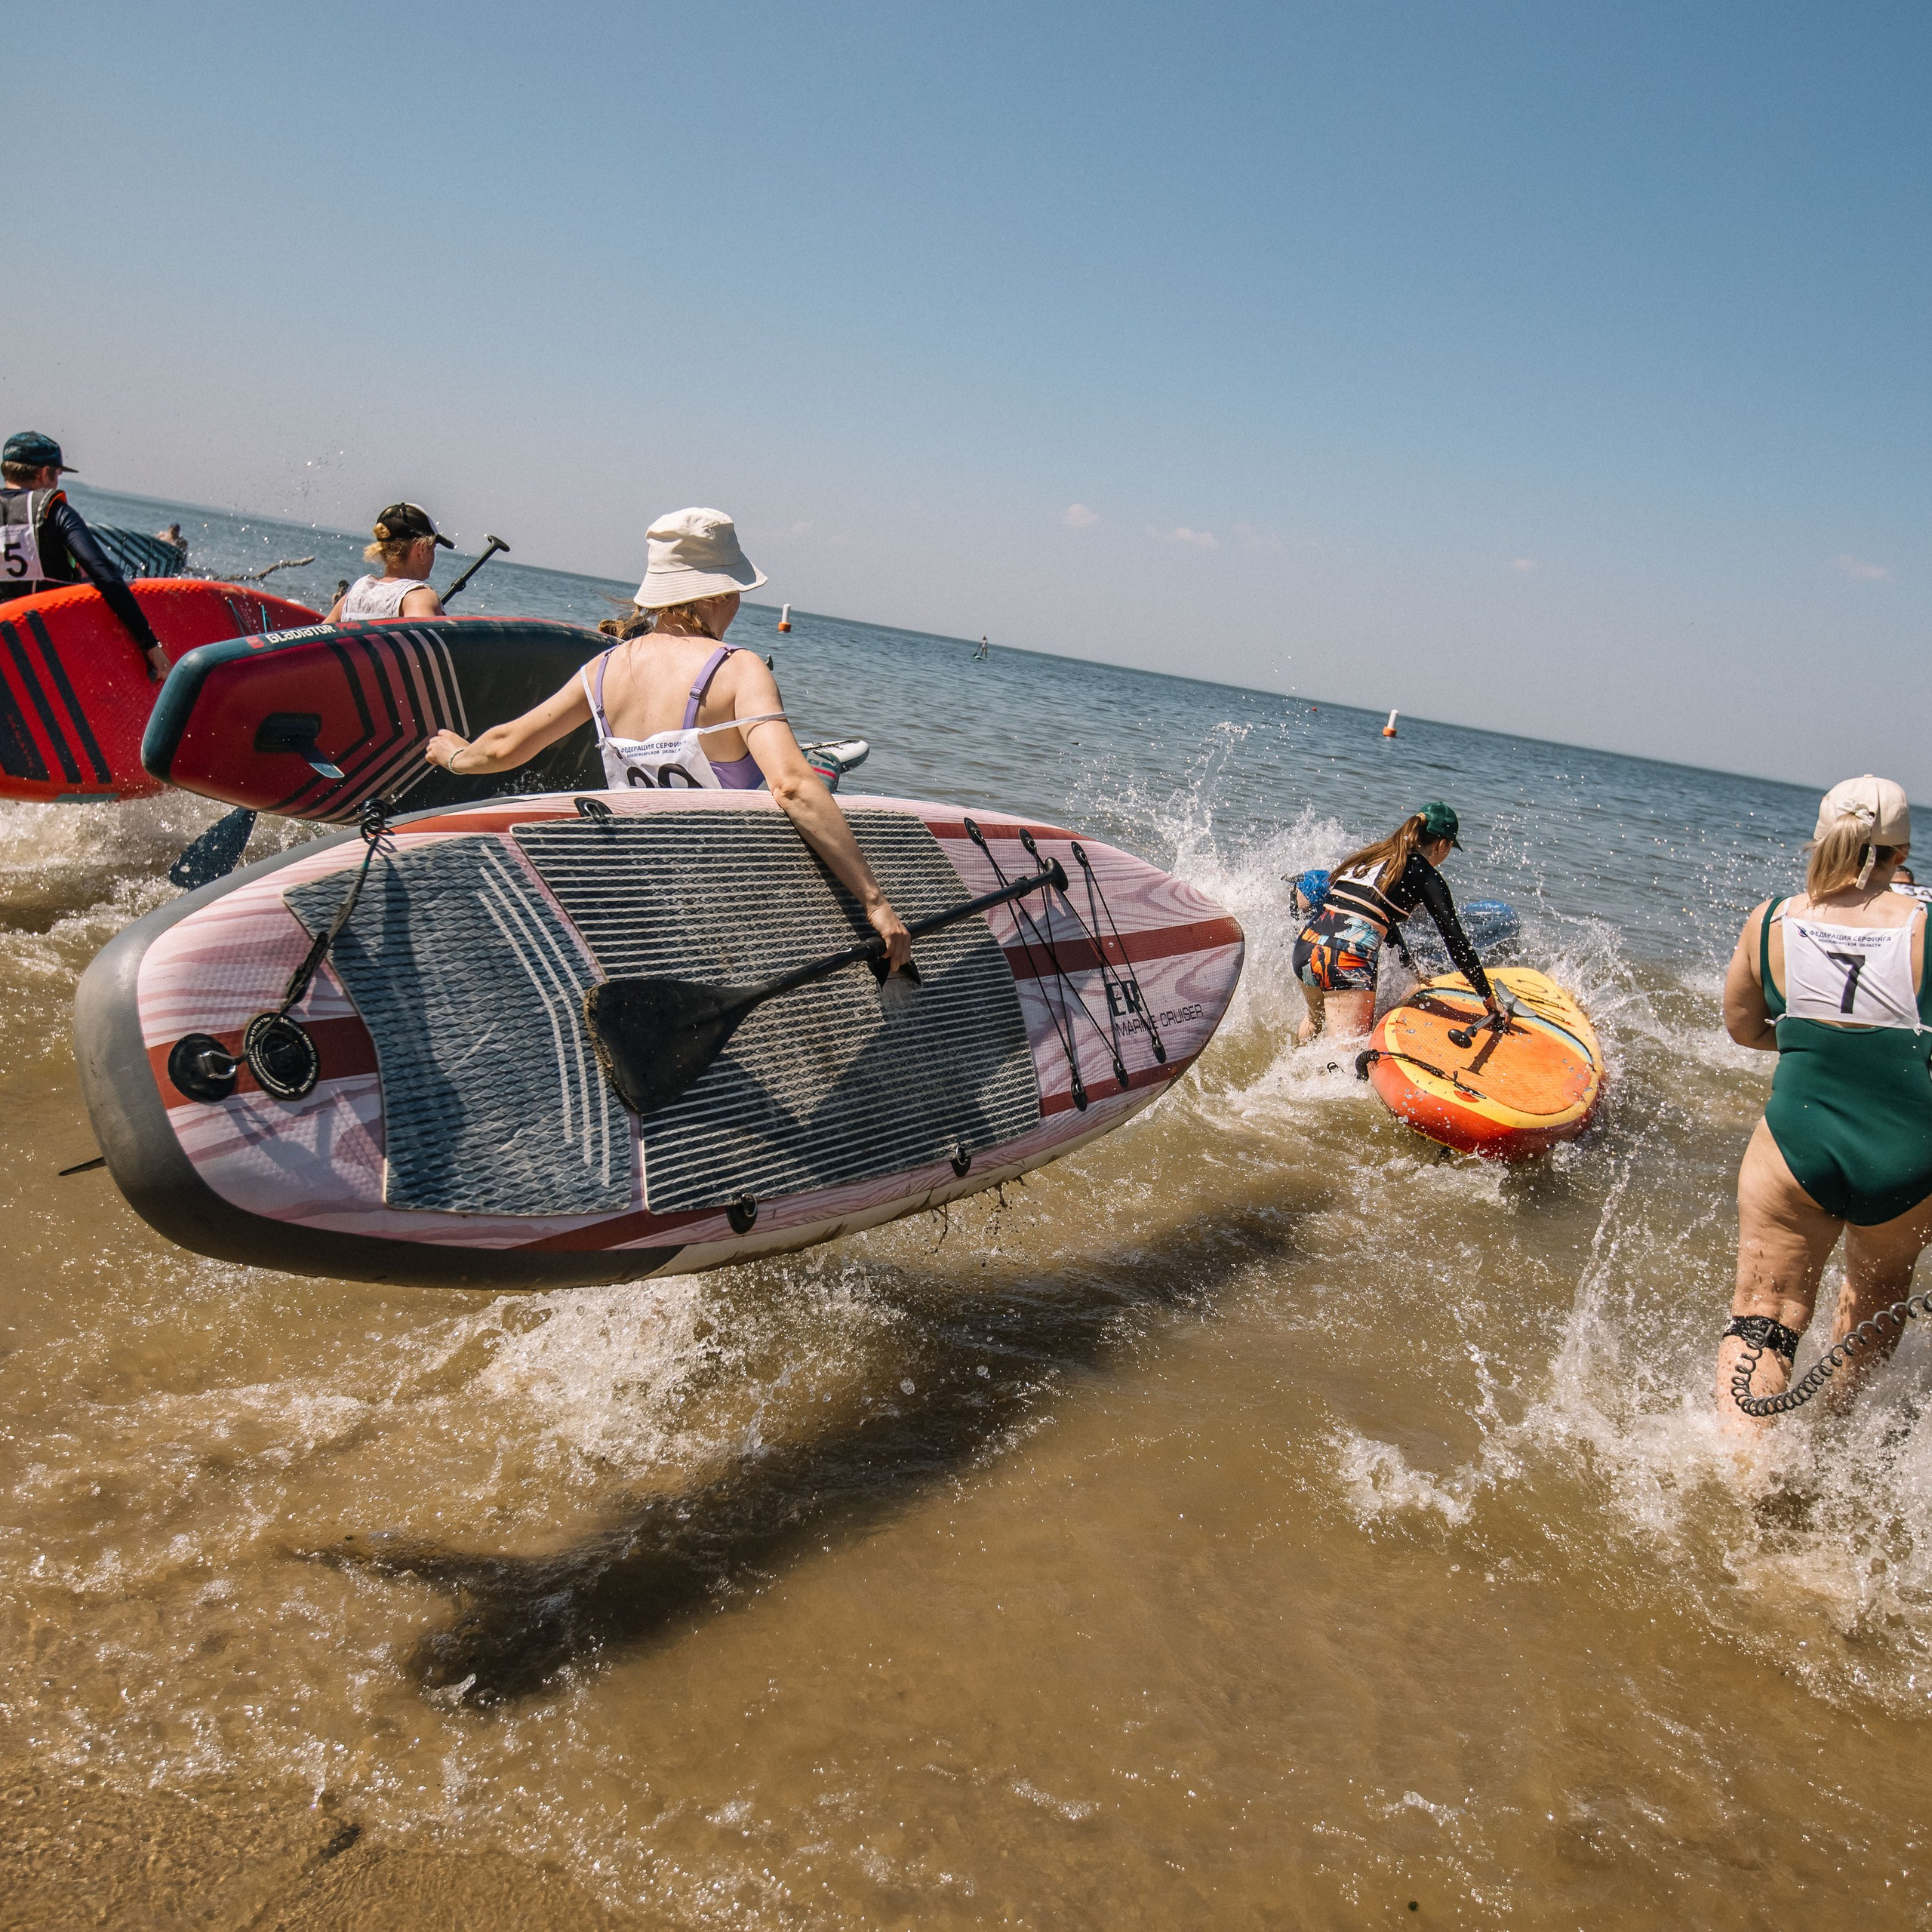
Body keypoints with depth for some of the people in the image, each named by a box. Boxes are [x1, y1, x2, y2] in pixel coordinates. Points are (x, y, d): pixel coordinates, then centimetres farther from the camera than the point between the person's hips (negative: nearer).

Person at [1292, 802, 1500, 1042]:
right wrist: (1489, 997, 6)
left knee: (1316, 1019, 35)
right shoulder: (1426, 876, 2)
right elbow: (1455, 939, -1)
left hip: (1305, 947, 8)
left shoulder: (1374, 854, 23)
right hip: (1348, 959, -8)